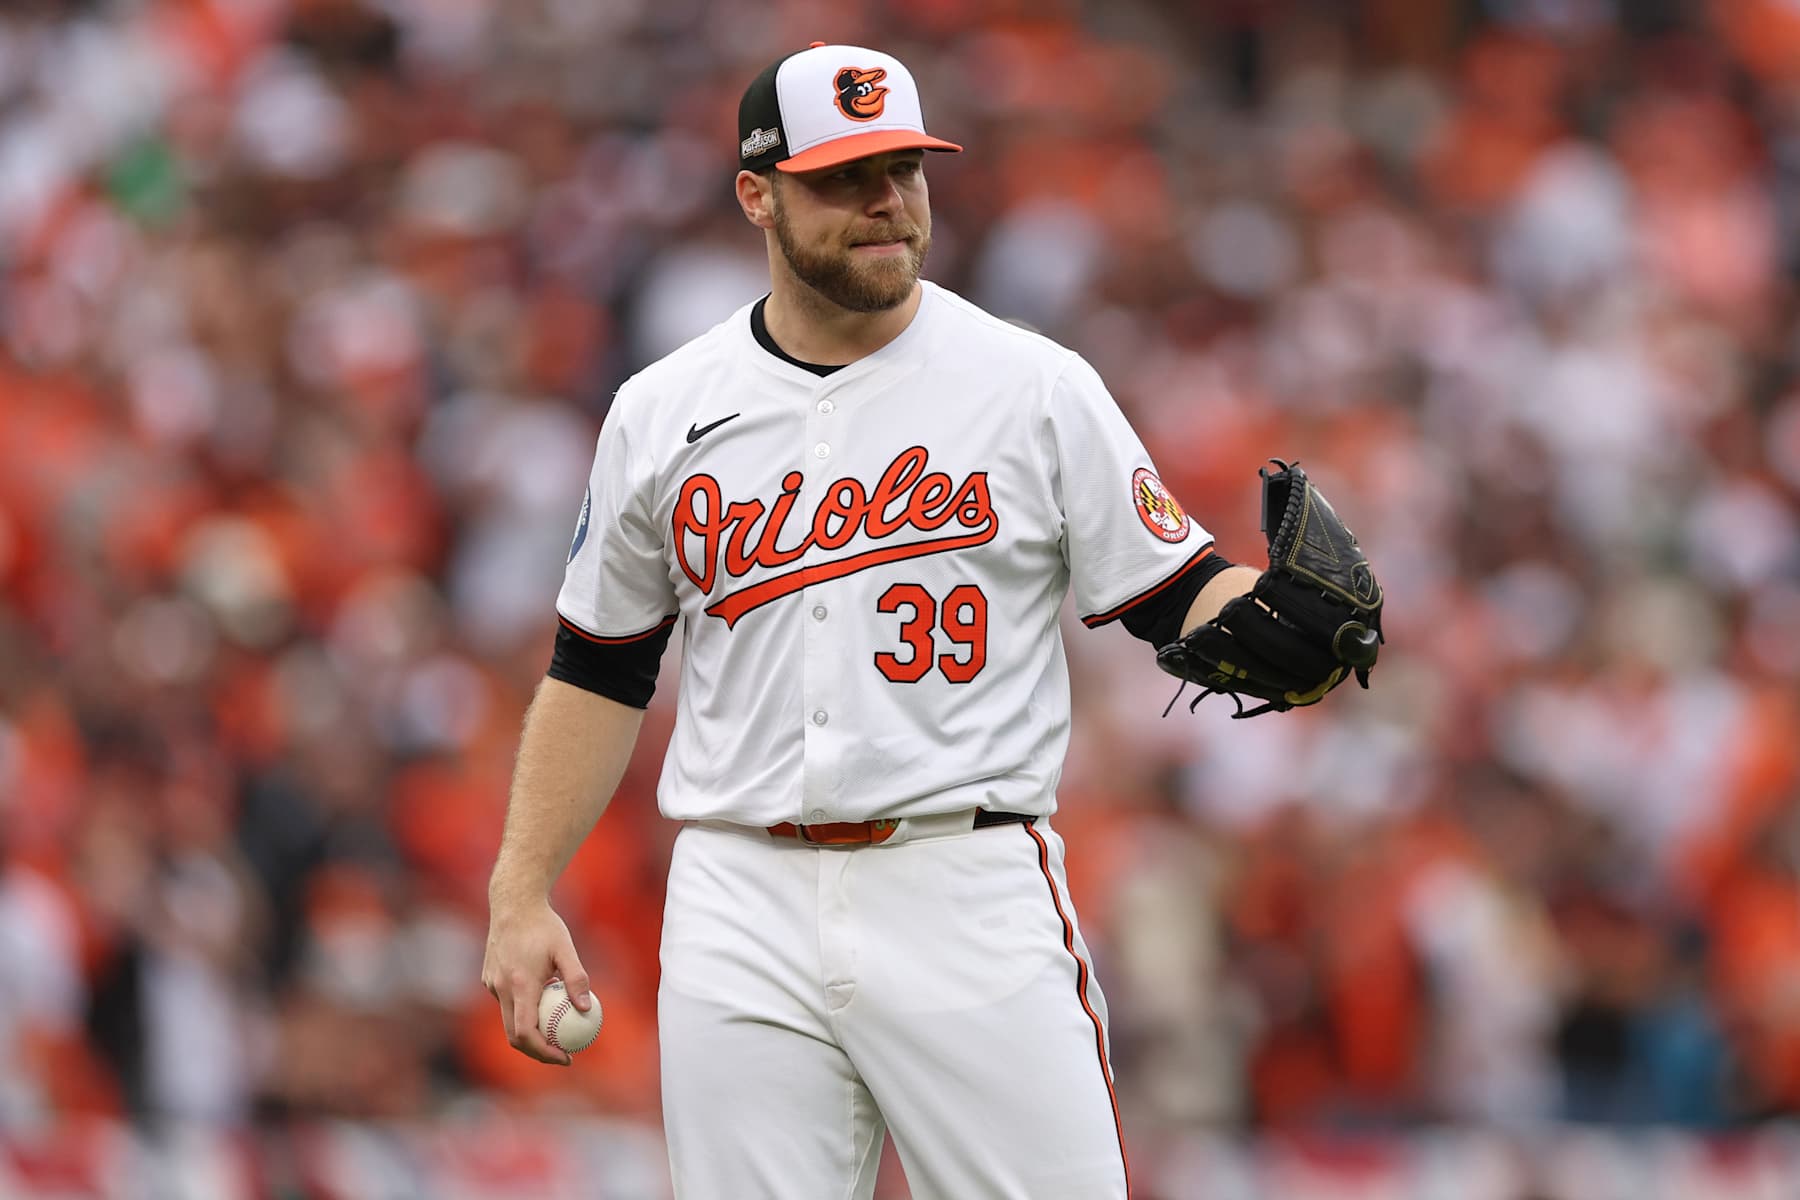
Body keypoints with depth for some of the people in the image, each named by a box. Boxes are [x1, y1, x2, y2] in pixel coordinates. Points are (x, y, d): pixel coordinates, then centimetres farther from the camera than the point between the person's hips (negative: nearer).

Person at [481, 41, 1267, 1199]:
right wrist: (522, 894, 10)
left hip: (971, 896, -2)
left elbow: (1180, 594, 2)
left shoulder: (1039, 388, 2)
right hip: (743, 914, 2)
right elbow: (599, 671, 17)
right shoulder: (662, 413, 9)